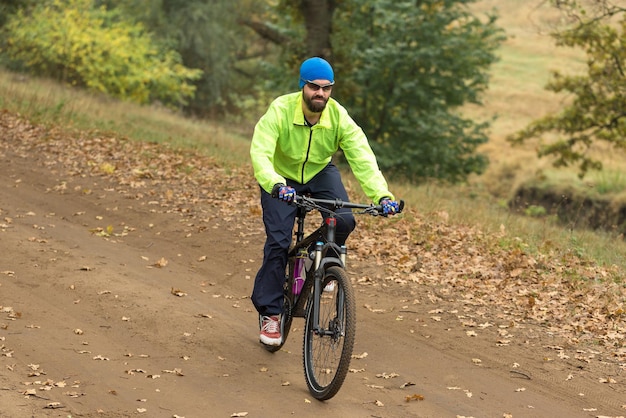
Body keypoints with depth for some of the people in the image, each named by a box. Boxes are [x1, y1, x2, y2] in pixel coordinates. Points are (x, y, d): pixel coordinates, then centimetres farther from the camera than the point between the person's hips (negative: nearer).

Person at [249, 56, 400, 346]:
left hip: (321, 173, 2)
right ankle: (269, 314, 1)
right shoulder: (280, 111, -30)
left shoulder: (339, 117, -23)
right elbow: (260, 153, -40)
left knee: (344, 221, -24)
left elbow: (362, 158, -29)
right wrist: (276, 185, -59)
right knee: (278, 241, -14)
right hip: (282, 178, -2)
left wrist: (382, 195, -44)